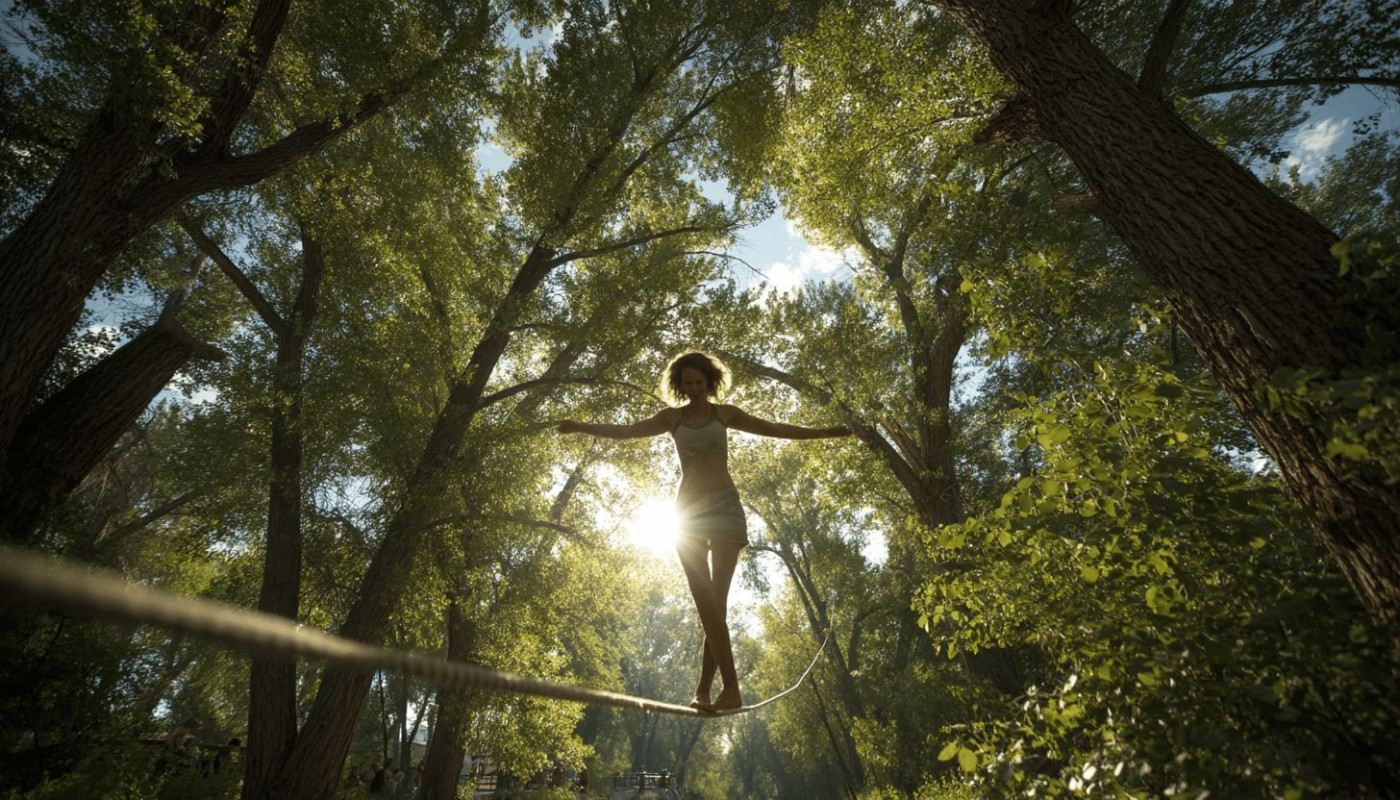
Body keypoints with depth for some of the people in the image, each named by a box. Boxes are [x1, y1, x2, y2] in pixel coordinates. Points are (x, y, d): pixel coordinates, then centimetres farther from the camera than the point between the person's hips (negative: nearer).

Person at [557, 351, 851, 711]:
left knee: (715, 601, -8)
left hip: (725, 505, -1)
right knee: (707, 601, -9)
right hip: (689, 508, 1)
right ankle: (731, 688, -9)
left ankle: (703, 690, -4)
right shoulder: (673, 417, 12)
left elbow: (776, 429, 15)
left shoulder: (725, 413, 11)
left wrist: (824, 432, 13)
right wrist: (583, 427, -9)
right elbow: (626, 431, 5)